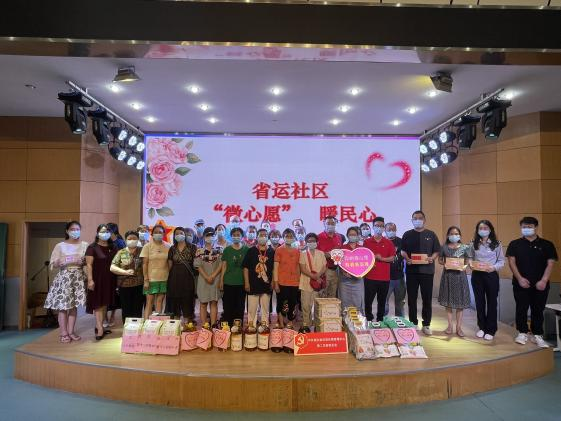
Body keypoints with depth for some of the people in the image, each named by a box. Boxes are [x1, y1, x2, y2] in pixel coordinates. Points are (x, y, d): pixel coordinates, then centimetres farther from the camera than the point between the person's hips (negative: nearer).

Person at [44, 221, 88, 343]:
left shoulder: (85, 245, 6)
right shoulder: (60, 246, 0)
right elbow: (53, 265, -1)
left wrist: (82, 262, -11)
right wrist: (59, 263, -21)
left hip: (78, 277, 2)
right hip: (64, 277, -2)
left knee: (74, 305, 6)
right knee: (63, 305, -3)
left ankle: (71, 331, 15)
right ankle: (63, 333, 6)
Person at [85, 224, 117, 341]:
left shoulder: (112, 247, 9)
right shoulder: (92, 247, -7)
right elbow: (89, 264, -11)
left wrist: (117, 279, 11)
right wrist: (90, 279, -19)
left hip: (109, 280, 6)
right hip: (97, 279, -6)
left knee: (105, 304, 12)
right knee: (98, 304, -4)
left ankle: (99, 326, 23)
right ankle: (100, 330, -6)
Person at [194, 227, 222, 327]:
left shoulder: (218, 251, 5)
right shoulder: (200, 251, 3)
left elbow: (221, 265, -2)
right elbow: (198, 266, -3)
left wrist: (213, 276, -13)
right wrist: (206, 277, -14)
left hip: (216, 279, 0)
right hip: (203, 280, 0)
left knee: (214, 302, 3)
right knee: (203, 303, 4)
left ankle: (213, 324, 5)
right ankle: (203, 325, 8)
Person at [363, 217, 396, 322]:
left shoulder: (389, 243, 6)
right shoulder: (367, 242, 4)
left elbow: (392, 258, 2)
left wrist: (381, 258, -13)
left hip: (384, 277, 1)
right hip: (370, 277, -1)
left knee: (382, 301, 10)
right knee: (368, 301, 0)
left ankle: (380, 321, 20)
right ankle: (368, 320, 10)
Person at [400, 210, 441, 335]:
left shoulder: (431, 235, 5)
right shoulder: (407, 235, 7)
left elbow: (437, 251, 6)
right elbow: (402, 251, 7)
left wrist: (432, 258, -14)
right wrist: (407, 259, -12)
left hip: (427, 270, -1)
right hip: (411, 270, 1)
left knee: (427, 298, 4)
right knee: (411, 298, 7)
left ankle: (426, 324, 15)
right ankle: (413, 323, 18)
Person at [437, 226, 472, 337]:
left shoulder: (465, 247, 0)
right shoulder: (444, 247, 2)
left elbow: (467, 262, 4)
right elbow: (440, 260, 8)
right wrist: (445, 264, -12)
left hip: (460, 275, -1)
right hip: (447, 275, 1)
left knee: (460, 302, 2)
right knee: (448, 302, 6)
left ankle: (458, 327, 12)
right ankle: (450, 326, 17)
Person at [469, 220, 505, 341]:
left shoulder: (496, 244, -3)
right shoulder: (474, 244, 6)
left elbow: (502, 261, -3)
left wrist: (494, 267, -20)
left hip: (491, 275, -3)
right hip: (477, 275, 3)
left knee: (491, 302, 6)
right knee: (479, 302, 10)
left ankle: (490, 330, 17)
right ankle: (482, 327, 25)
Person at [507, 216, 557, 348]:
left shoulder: (547, 245, 4)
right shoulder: (515, 244, 3)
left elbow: (550, 263, -1)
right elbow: (511, 262, -2)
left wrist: (544, 280, -11)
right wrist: (520, 278, -12)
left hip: (540, 284, 1)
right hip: (521, 283, 0)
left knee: (538, 310, 8)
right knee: (521, 309, 4)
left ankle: (537, 335, 18)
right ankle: (522, 333, 16)